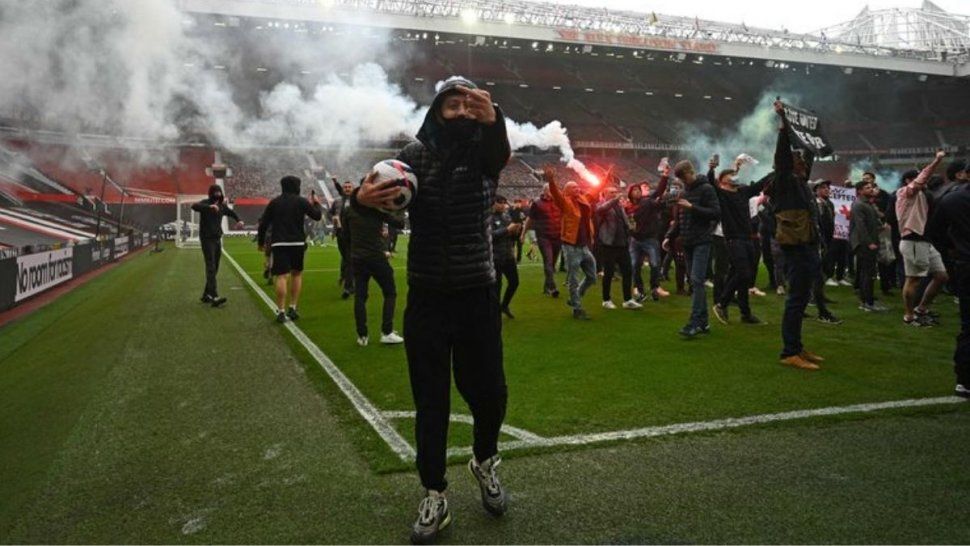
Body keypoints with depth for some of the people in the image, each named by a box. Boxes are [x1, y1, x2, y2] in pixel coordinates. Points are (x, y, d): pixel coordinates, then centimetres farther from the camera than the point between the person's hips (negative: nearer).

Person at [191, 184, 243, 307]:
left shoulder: (221, 206, 10)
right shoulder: (206, 203, -8)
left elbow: (231, 212, 29)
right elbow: (194, 206, -30)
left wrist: (239, 220, 10)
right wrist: (210, 206, -45)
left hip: (217, 239, 7)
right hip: (207, 239, -7)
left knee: (214, 269, 10)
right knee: (211, 268, -15)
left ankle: (206, 295, 21)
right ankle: (214, 297, -22)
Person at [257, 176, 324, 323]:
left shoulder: (274, 202, 6)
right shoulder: (301, 201, 0)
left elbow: (263, 224, 5)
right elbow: (317, 216, 5)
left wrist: (261, 241, 15)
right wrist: (316, 203, 23)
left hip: (279, 244, 0)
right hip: (297, 243, 0)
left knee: (282, 276, -4)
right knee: (297, 274, 16)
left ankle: (281, 312, -9)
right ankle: (293, 308, 14)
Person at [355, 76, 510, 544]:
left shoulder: (483, 151, -1)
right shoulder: (415, 155, 0)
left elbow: (500, 154, -25)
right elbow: (382, 195, -14)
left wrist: (492, 119, -49)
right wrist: (363, 197, -40)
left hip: (478, 295, 0)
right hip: (426, 297, 0)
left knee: (489, 392, 6)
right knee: (430, 400, 6)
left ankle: (485, 461, 37)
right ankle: (434, 498, 20)